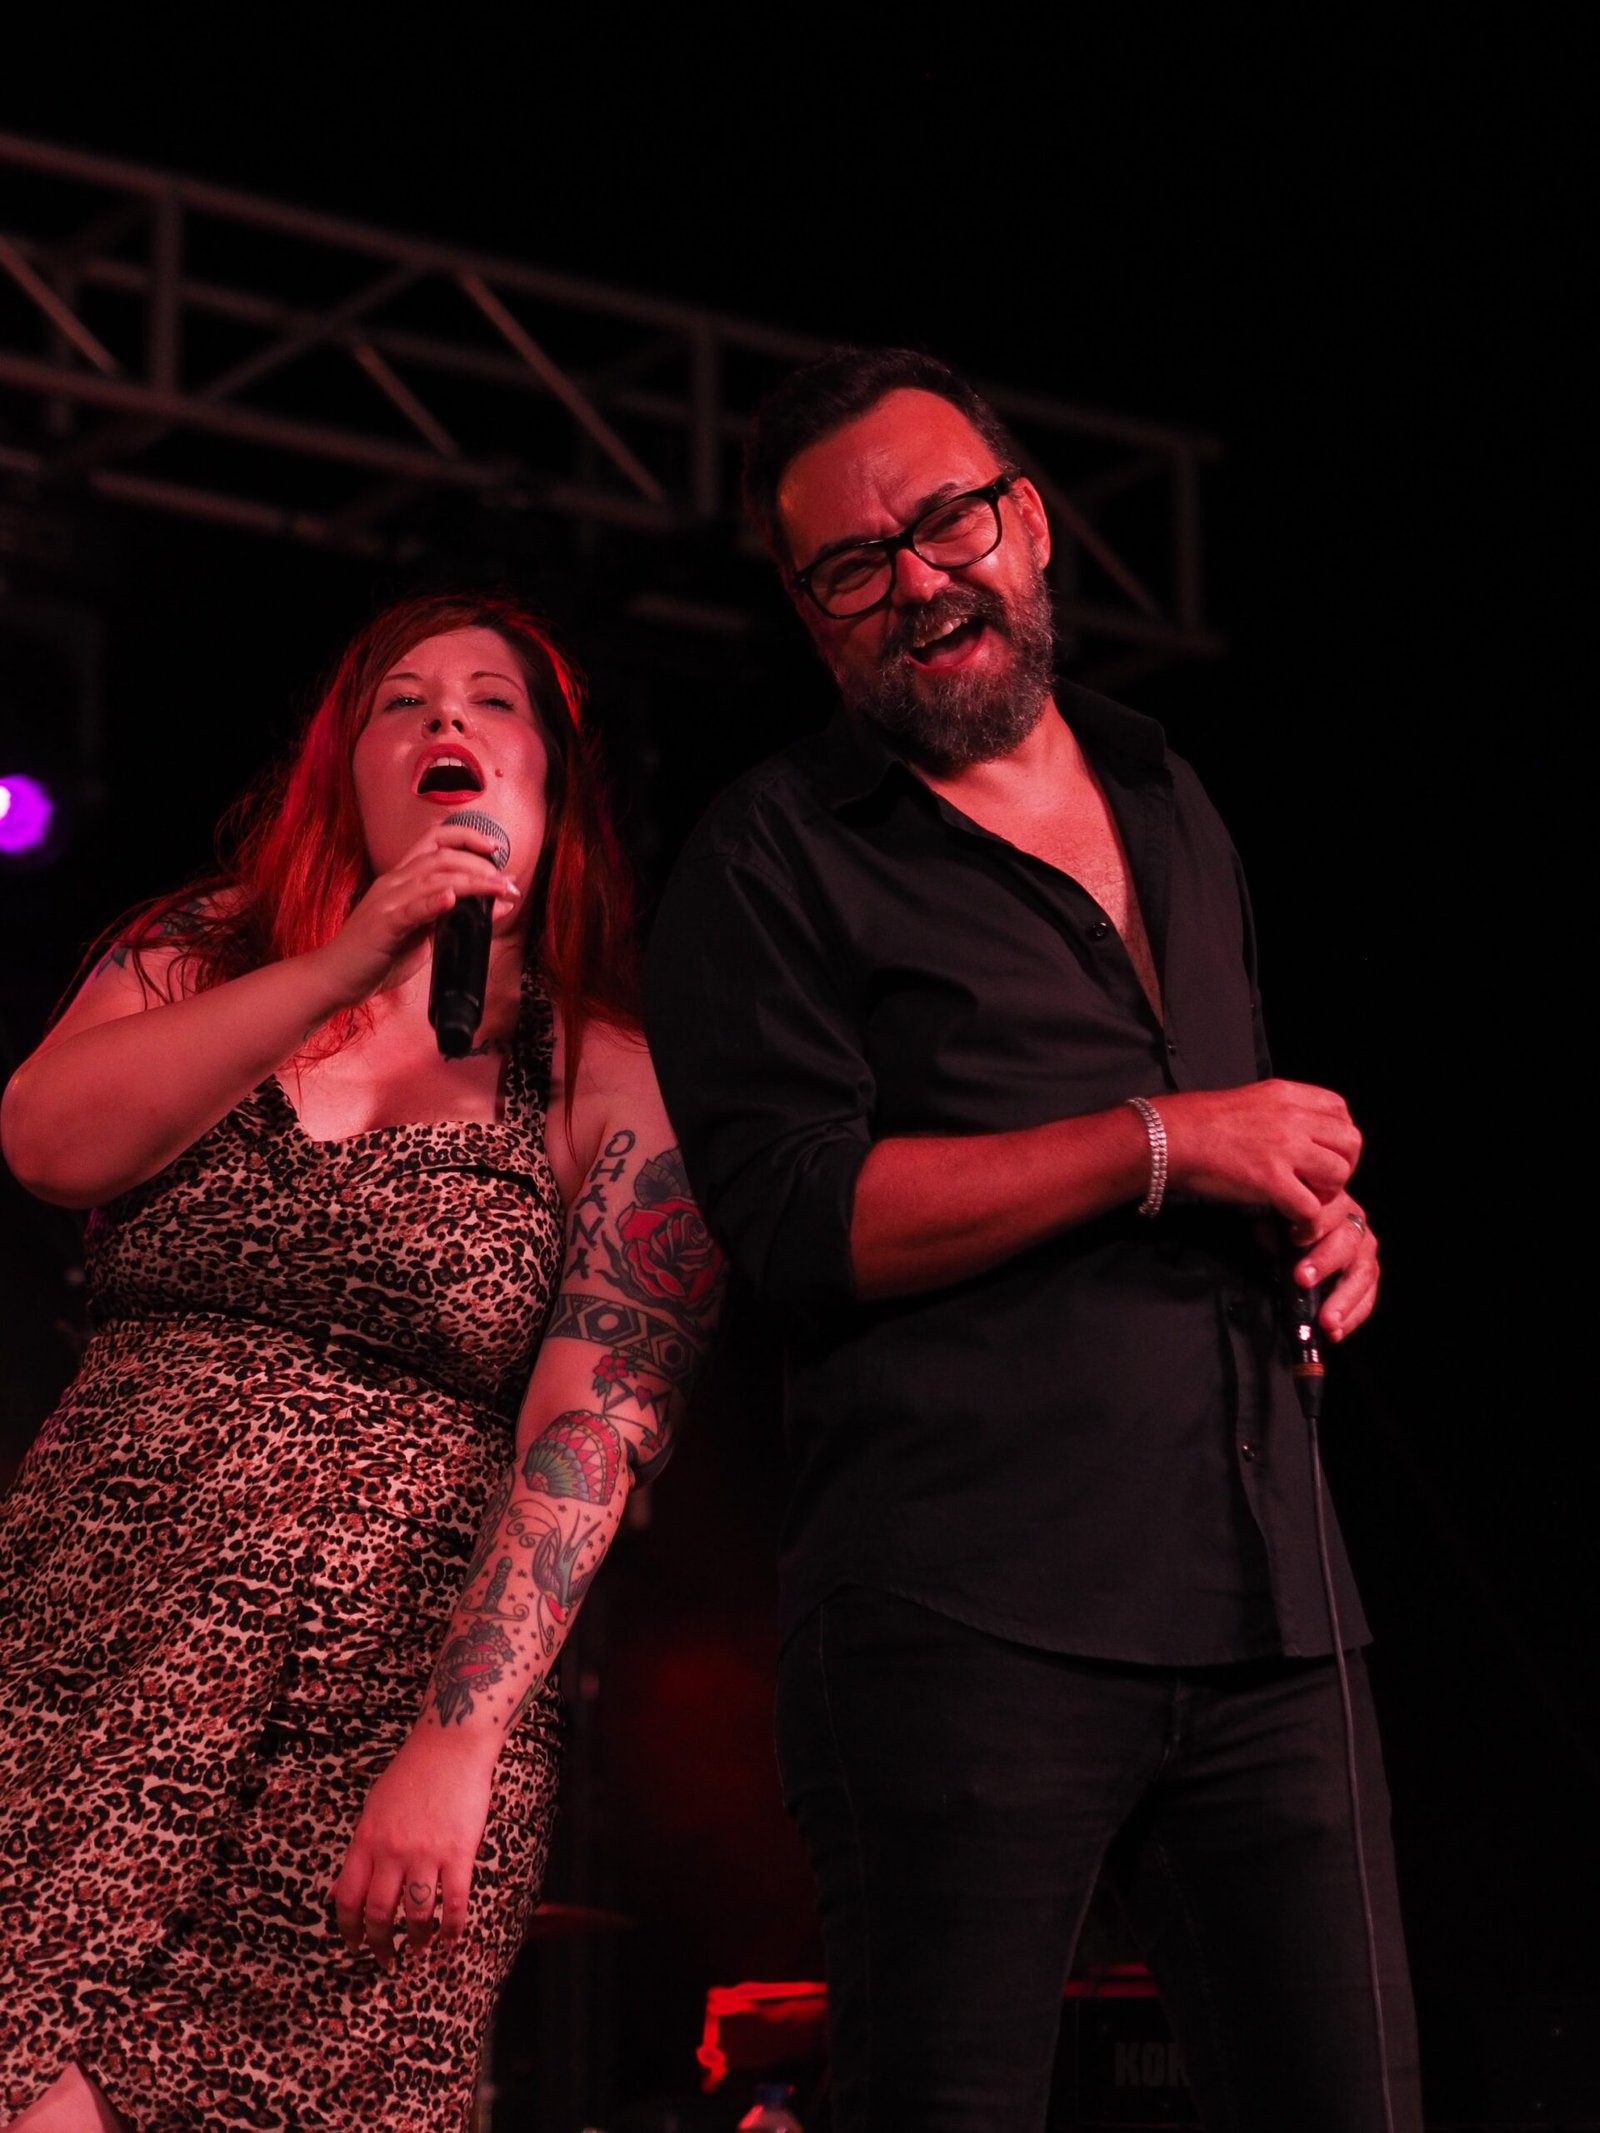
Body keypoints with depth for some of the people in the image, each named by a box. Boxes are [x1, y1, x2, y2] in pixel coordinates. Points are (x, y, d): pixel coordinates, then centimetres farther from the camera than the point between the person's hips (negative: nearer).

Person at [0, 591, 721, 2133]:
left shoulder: (612, 1080, 6)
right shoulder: (201, 961, 15)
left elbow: (596, 1427, -5)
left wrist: (456, 1747, -16)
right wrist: (340, 973, -13)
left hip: (393, 1707, -1)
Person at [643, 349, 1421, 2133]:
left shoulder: (1169, 806, 22)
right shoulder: (776, 855, 3)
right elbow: (793, 1213, -10)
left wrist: (1325, 1221, 11)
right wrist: (1163, 1144, -12)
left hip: (1267, 1613, 6)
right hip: (970, 1624, -5)